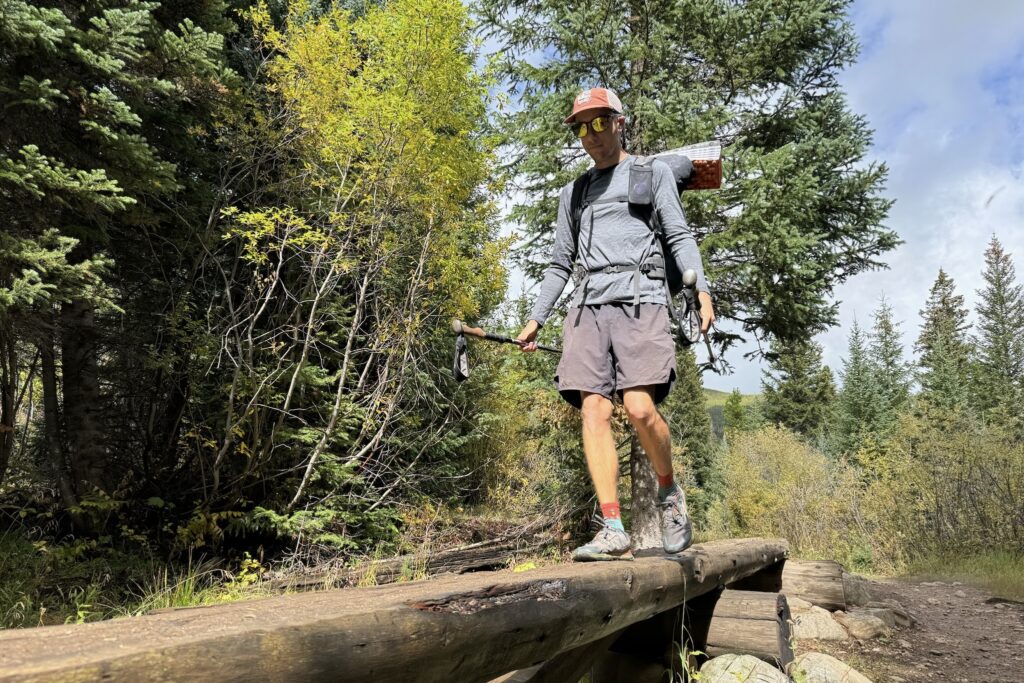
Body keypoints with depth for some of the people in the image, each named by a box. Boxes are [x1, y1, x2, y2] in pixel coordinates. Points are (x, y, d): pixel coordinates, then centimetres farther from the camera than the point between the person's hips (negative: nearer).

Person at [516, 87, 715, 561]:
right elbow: (560, 264, 27)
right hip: (588, 304, 4)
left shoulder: (653, 172, 18)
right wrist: (536, 318, 18)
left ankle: (669, 491, 10)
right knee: (593, 411, -10)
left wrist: (701, 288, -9)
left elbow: (679, 235, 8)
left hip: (639, 298, -4)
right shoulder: (573, 192, 28)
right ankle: (614, 530, -8)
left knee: (640, 408, -18)